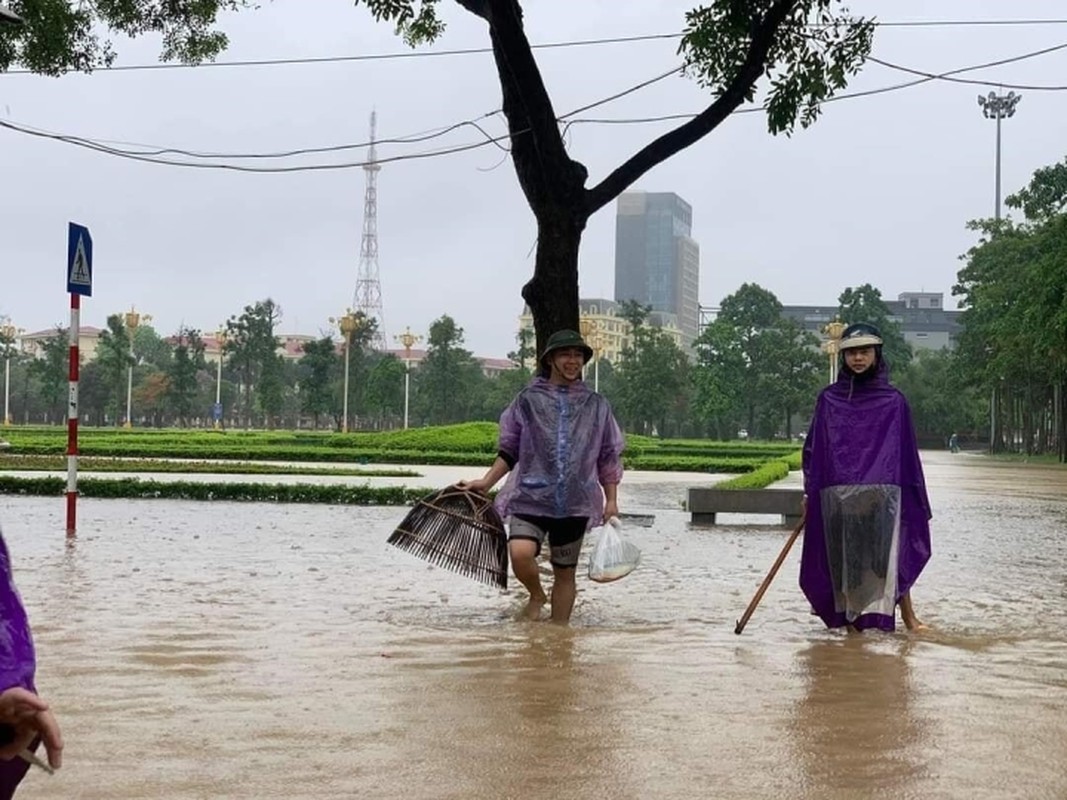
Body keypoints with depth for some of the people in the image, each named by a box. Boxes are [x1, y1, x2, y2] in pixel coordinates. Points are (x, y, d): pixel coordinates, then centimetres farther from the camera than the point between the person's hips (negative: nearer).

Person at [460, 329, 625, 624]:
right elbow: (510, 451, 10)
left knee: (565, 573, 6)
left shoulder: (596, 405, 9)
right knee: (520, 553, -24)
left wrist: (611, 501, 7)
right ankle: (536, 596, 7)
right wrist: (486, 483, 3)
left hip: (574, 504, 2)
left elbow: (608, 458, 13)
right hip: (531, 498, -2)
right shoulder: (529, 400, 4)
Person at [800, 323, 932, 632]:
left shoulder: (893, 400, 6)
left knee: (888, 553, -10)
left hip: (881, 493, -1)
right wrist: (808, 492, 5)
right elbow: (812, 448, 10)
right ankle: (849, 616, 10)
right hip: (836, 494, 2)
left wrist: (916, 498, 6)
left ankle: (906, 613, -6)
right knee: (843, 560, 3)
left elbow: (907, 453, 8)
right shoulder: (828, 398, 9)